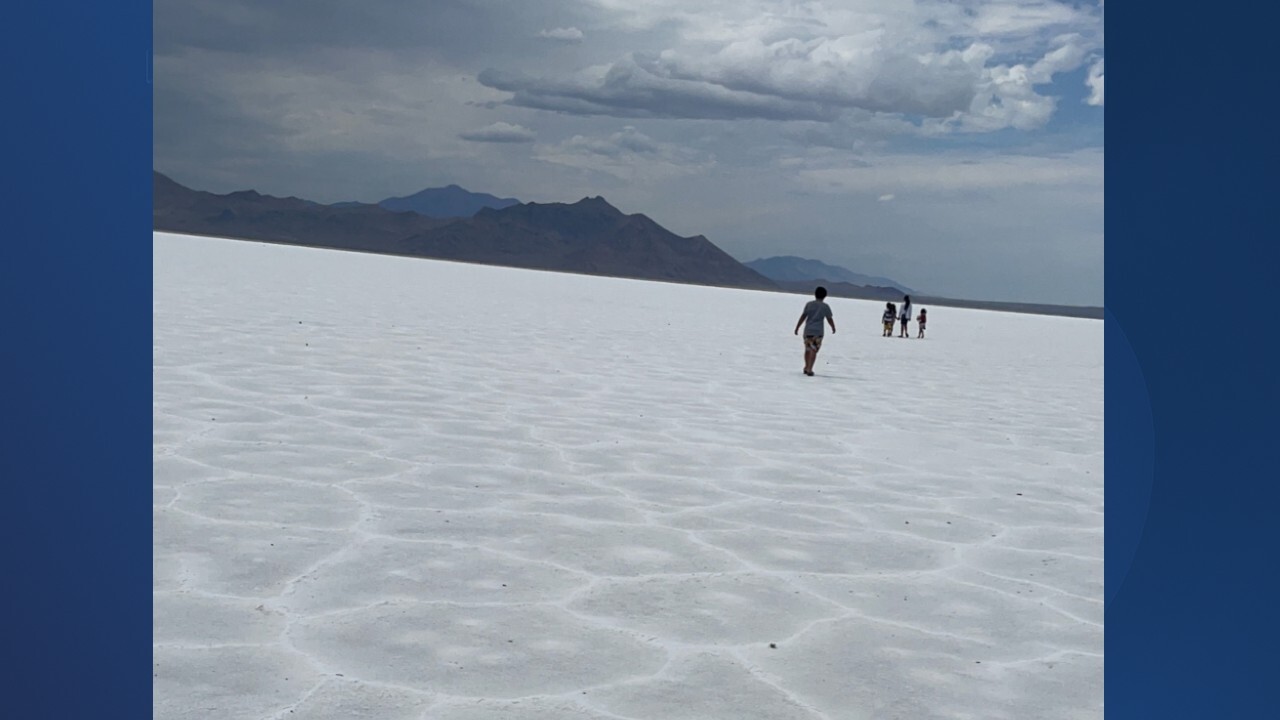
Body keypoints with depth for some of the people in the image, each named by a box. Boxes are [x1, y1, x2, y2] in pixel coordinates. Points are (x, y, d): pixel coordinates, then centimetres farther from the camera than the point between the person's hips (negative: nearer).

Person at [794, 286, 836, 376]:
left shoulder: (809, 304, 3)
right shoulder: (825, 307, 0)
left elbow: (803, 317, -1)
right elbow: (830, 319, 4)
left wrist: (797, 328, 3)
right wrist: (833, 328, 23)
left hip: (808, 330, 2)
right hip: (818, 331, -2)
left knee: (807, 349, 17)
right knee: (813, 350, -3)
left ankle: (806, 367, 29)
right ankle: (809, 369, -13)